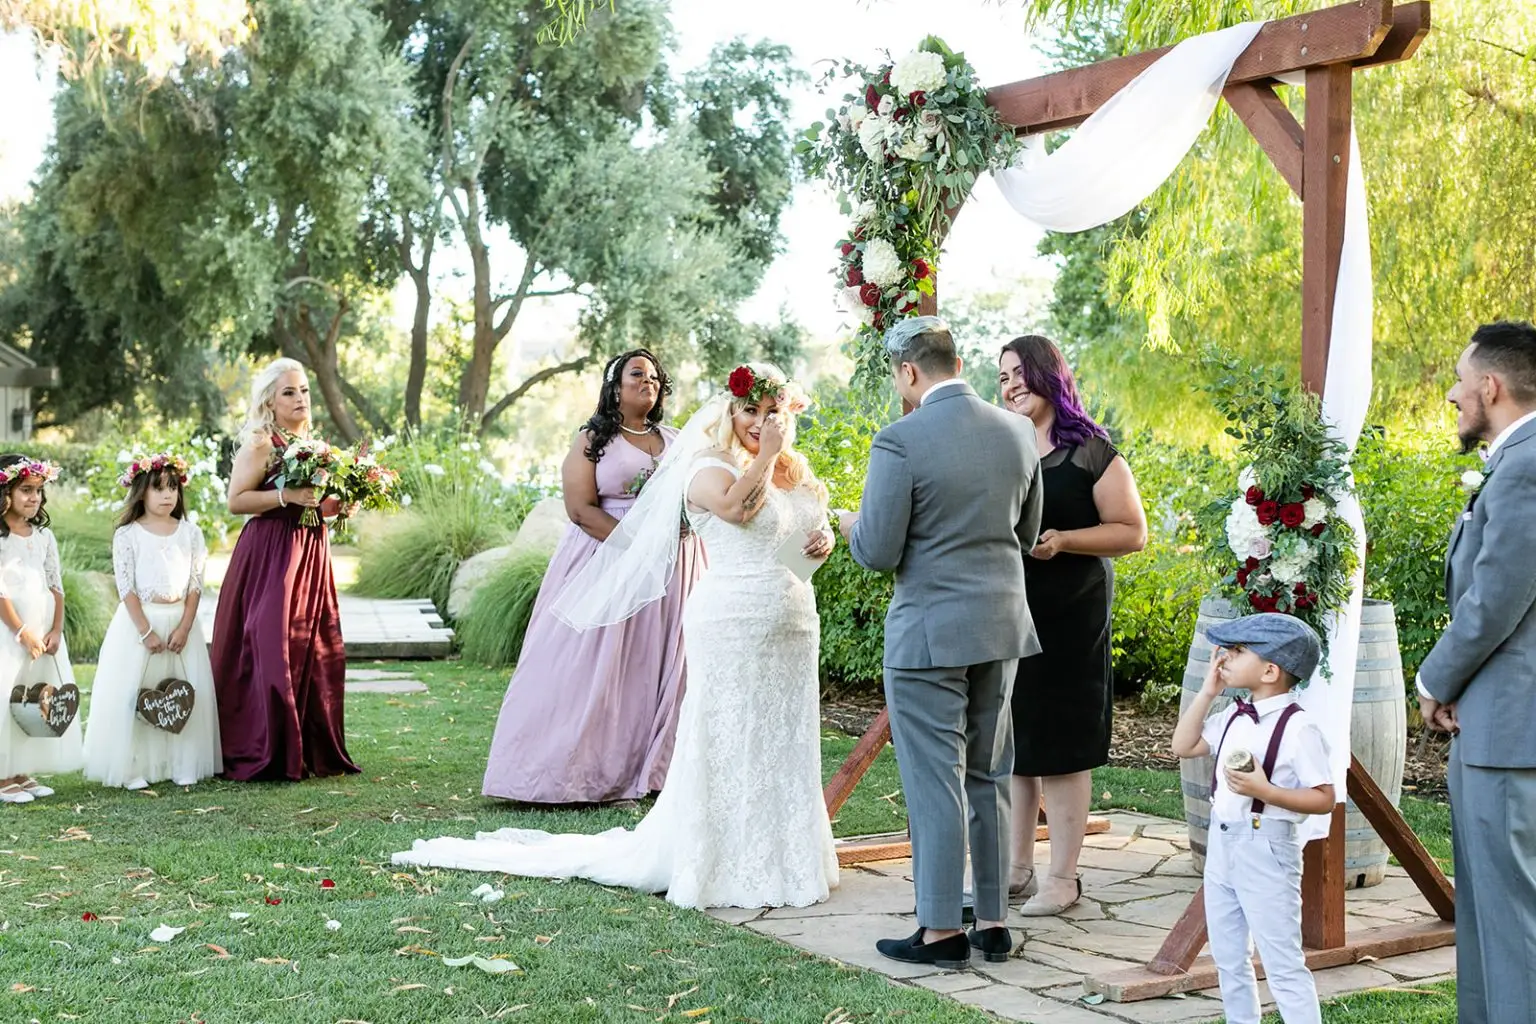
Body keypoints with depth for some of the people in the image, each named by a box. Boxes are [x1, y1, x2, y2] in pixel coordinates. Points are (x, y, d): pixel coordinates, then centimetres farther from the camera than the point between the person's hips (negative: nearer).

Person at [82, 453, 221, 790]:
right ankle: (134, 768, 1)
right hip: (138, 621, -2)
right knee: (133, 695, -4)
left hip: (180, 621, 3)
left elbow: (196, 585, 1)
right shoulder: (127, 535, -3)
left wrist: (184, 628, -9)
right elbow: (126, 587, -8)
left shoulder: (190, 533, 4)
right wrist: (145, 631, -14)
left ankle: (183, 765, 9)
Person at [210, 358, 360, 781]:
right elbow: (236, 501, -13)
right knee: (271, 648, -9)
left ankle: (313, 751, 14)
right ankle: (267, 755, -3)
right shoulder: (259, 444, -6)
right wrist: (287, 496, -21)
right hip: (269, 554, -8)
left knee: (318, 651, 7)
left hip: (311, 554, 8)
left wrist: (334, 505, 9)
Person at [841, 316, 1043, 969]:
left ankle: (941, 932, 9)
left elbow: (878, 553, -13)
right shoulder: (1017, 433, 5)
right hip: (1001, 624, 7)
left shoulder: (900, 440, -15)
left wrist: (854, 526, 8)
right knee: (988, 778, 15)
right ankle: (994, 921, 21)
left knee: (934, 784, 1)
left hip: (930, 633, -6)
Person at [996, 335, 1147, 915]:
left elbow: (1132, 532, -7)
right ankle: (1018, 869, 20)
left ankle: (1063, 877, 10)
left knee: (1063, 744, 0)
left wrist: (1062, 540, -20)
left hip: (1069, 617, -5)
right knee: (1011, 741, 9)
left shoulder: (1091, 453, -4)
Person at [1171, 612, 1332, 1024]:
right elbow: (1183, 746, 12)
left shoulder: (1298, 728, -17)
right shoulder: (1235, 718, 7)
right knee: (1228, 959, 18)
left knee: (1282, 963, -4)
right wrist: (1207, 692, 6)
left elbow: (1324, 799, -17)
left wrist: (1265, 791, -27)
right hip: (1222, 844, 8)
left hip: (1266, 849, -8)